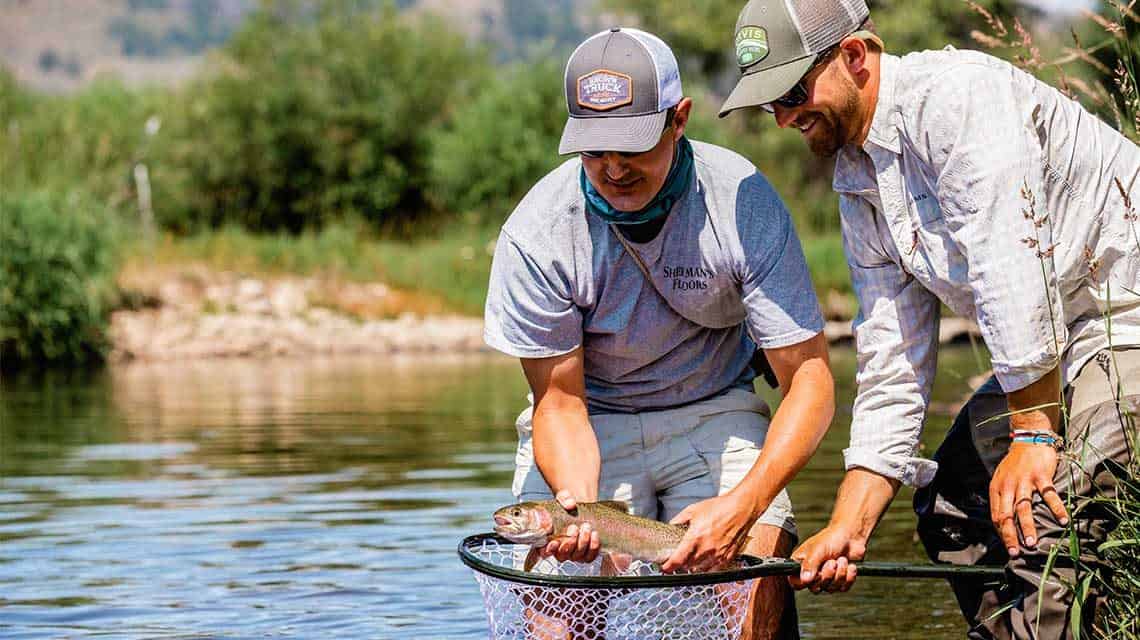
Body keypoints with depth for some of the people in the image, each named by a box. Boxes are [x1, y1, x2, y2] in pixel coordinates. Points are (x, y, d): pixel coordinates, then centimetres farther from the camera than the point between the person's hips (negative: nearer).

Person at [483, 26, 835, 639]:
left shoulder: (744, 203, -21)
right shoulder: (536, 233, -20)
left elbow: (809, 382, -19)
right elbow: (559, 401, -12)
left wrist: (742, 506, -35)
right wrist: (577, 502, -33)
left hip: (712, 415, 0)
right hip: (591, 420, 0)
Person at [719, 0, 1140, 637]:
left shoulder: (954, 91, -20)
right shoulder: (860, 190, 9)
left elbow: (1013, 263, -26)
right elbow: (893, 374, 9)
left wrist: (1032, 434, -26)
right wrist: (849, 526, 1)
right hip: (1059, 347, 10)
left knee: (1043, 523, -22)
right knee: (952, 505, 13)